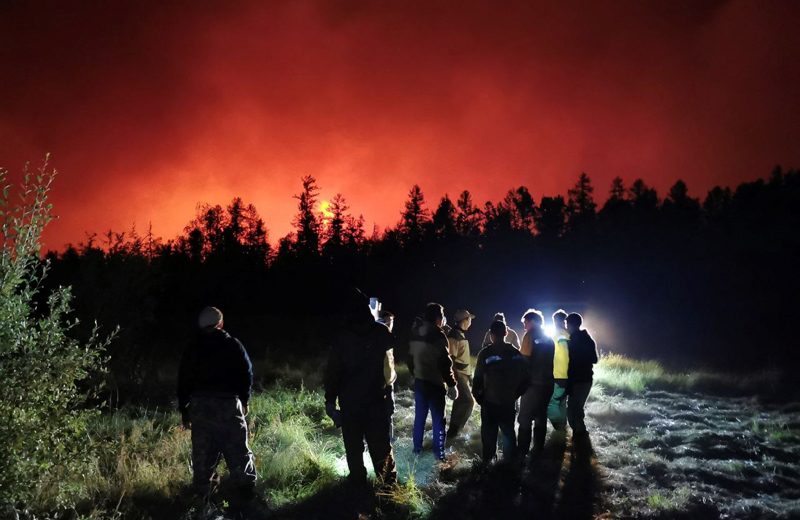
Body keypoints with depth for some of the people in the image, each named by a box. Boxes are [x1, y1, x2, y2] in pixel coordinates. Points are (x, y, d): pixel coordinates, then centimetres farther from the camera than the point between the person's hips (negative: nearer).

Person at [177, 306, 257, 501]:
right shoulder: (233, 345, 3)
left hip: (200, 404, 2)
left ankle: (201, 491, 9)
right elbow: (247, 374, 3)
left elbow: (183, 382, 10)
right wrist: (244, 400, 15)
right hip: (228, 403, -2)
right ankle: (246, 488, 0)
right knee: (237, 449, 2)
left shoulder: (192, 350, 10)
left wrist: (184, 410, 16)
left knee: (202, 451, 8)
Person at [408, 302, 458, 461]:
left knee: (419, 415, 17)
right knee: (438, 419, 3)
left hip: (419, 381, 6)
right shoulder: (438, 335, -18)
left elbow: (410, 357, 12)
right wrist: (451, 384, -11)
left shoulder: (415, 332, 4)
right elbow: (445, 362, -18)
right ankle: (439, 452, 8)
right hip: (435, 382, -6)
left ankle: (417, 447, 25)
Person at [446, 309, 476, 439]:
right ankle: (453, 431, -6)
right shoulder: (453, 336, -19)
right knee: (468, 401, -12)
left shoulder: (460, 335, 13)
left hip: (464, 373, 10)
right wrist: (452, 378, -25)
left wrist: (469, 374, 24)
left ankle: (454, 429, 26)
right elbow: (450, 358, -23)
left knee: (461, 401, 15)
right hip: (458, 374, -10)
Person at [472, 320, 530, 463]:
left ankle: (488, 462, 15)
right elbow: (525, 378, 2)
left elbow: (478, 379, -15)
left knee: (489, 435, 9)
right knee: (509, 433, 17)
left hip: (489, 403, -3)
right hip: (508, 403, 3)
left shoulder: (485, 353, -14)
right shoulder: (516, 353, -1)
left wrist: (477, 396, 0)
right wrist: (515, 394, 12)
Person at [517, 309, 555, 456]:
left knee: (525, 419, -2)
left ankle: (522, 451, -3)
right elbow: (549, 360, 16)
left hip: (533, 383, -7)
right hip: (547, 383, 7)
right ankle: (538, 448, 19)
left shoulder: (530, 336, -9)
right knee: (541, 417, 14)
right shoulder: (548, 338, 13)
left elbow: (524, 358, -13)